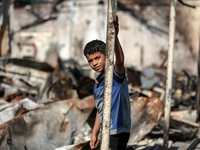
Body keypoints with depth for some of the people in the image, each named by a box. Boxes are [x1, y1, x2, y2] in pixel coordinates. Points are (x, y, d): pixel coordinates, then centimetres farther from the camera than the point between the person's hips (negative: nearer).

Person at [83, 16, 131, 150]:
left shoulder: (116, 73, -10)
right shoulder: (97, 83, 14)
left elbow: (120, 61, -34)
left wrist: (115, 37, -50)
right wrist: (94, 134, 19)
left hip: (118, 132, -9)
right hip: (107, 133, 9)